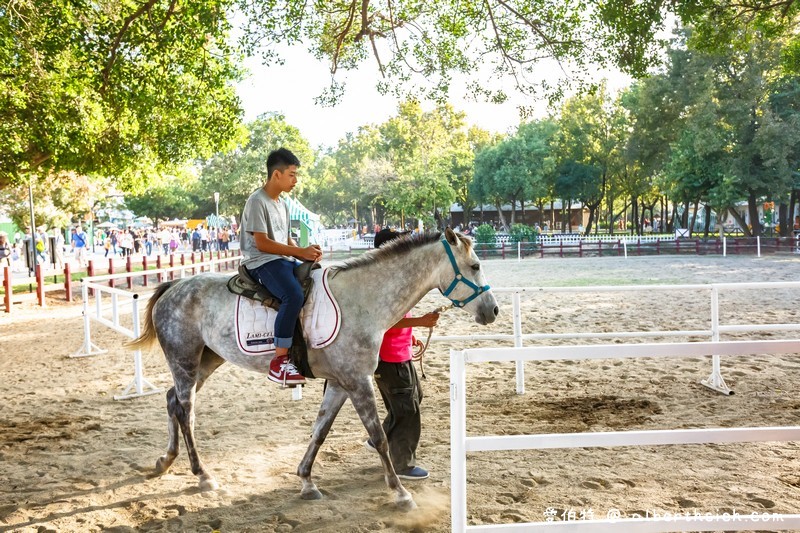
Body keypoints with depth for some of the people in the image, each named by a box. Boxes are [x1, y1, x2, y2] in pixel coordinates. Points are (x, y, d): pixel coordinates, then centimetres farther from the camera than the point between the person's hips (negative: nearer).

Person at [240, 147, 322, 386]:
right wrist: (300, 252, -18)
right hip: (262, 262, -9)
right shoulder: (257, 202, -10)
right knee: (294, 295, -34)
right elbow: (262, 243, -17)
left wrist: (306, 252, -2)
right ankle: (279, 362, -30)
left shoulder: (282, 205, 19)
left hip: (284, 260, 9)